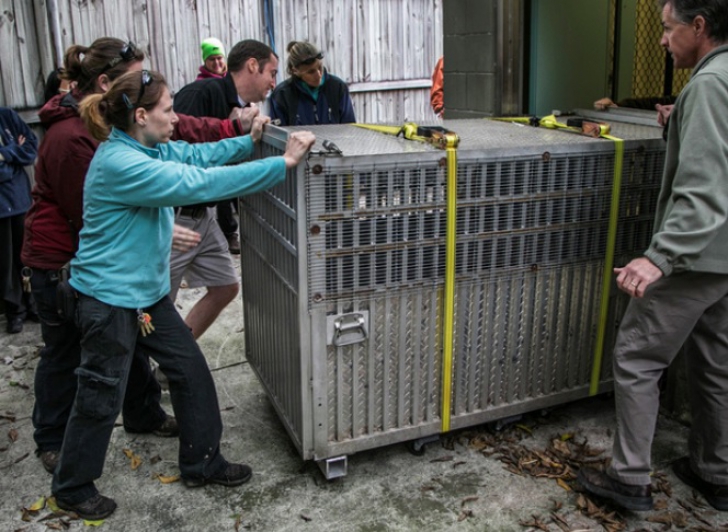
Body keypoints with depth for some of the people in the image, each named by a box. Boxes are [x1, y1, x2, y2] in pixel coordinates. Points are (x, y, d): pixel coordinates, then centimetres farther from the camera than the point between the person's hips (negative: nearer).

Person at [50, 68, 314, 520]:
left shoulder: (148, 146, 0)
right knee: (102, 398, 8)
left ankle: (202, 463, 31)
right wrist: (284, 163, -32)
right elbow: (200, 182, -34)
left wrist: (249, 141, -5)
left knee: (193, 373, 13)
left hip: (150, 291, 9)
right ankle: (72, 488, 32)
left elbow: (197, 155, 10)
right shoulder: (120, 163, -28)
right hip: (110, 299, -9)